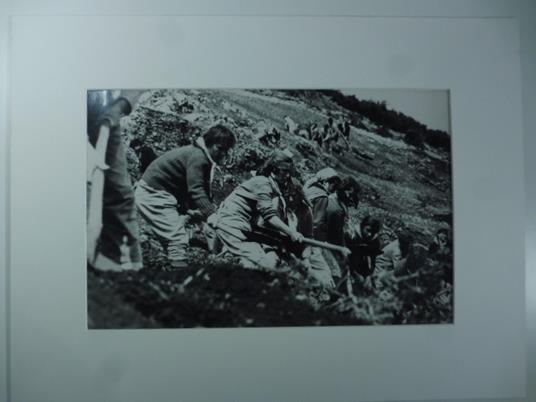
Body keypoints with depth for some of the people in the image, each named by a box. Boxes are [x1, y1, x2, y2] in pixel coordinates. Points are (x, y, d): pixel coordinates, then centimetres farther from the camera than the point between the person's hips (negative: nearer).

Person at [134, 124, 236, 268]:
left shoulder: (204, 158, 9)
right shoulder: (197, 156, -22)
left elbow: (204, 192, 11)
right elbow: (196, 192, -30)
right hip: (152, 195, -11)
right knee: (177, 239, -16)